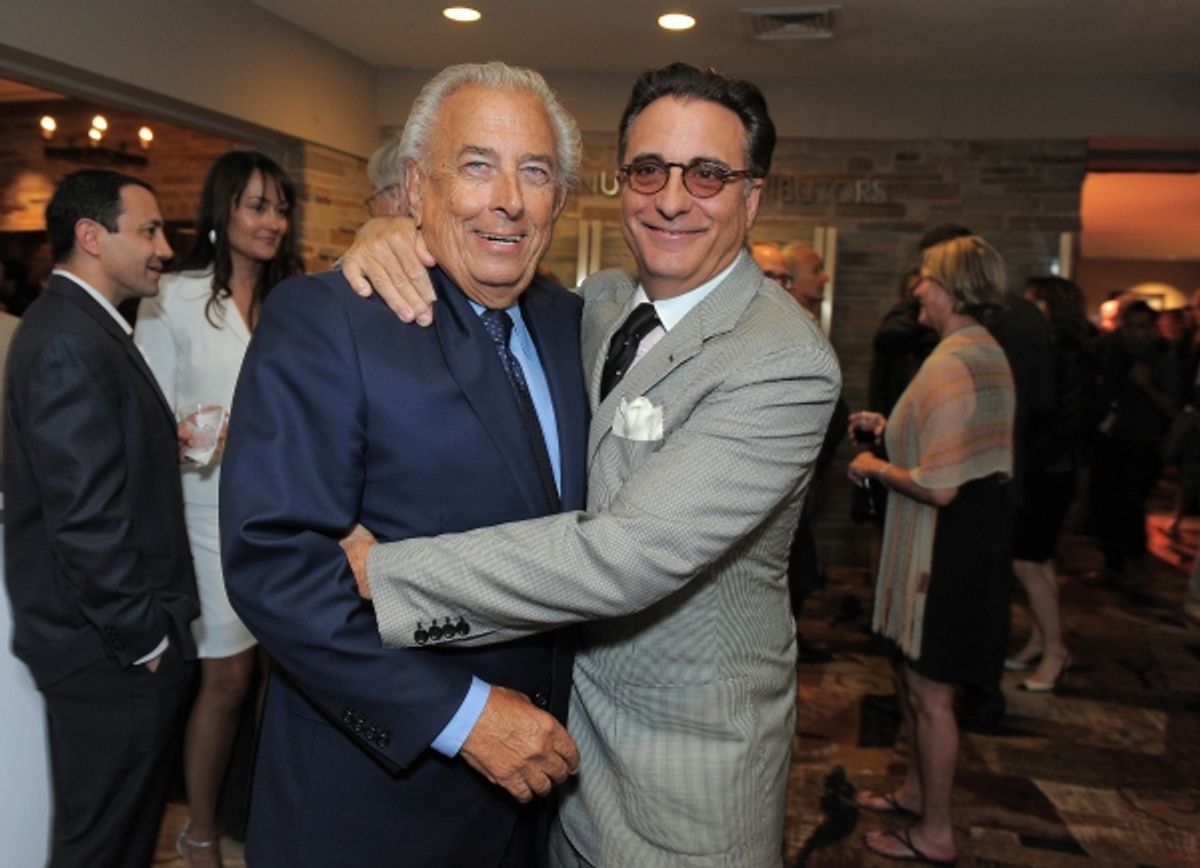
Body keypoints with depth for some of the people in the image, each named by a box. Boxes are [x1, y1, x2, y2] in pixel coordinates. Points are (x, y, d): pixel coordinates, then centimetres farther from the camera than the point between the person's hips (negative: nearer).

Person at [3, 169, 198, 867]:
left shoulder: (88, 326, 11)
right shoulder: (69, 343, -21)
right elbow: (87, 518, -24)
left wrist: (168, 442, 2)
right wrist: (144, 640, -17)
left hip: (120, 642, 10)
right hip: (111, 651, -10)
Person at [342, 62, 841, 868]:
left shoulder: (786, 361, -23)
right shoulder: (598, 302, 0)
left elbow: (628, 554, -32)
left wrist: (381, 574, -27)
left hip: (687, 772, -5)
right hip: (558, 714, 6)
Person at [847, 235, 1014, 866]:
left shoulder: (951, 363, -23)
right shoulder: (987, 352, 10)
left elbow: (938, 486, -27)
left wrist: (875, 468, -11)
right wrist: (891, 429, 12)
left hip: (946, 545, -10)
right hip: (972, 531, 10)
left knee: (929, 689, 5)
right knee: (912, 673, 22)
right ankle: (915, 791, 40)